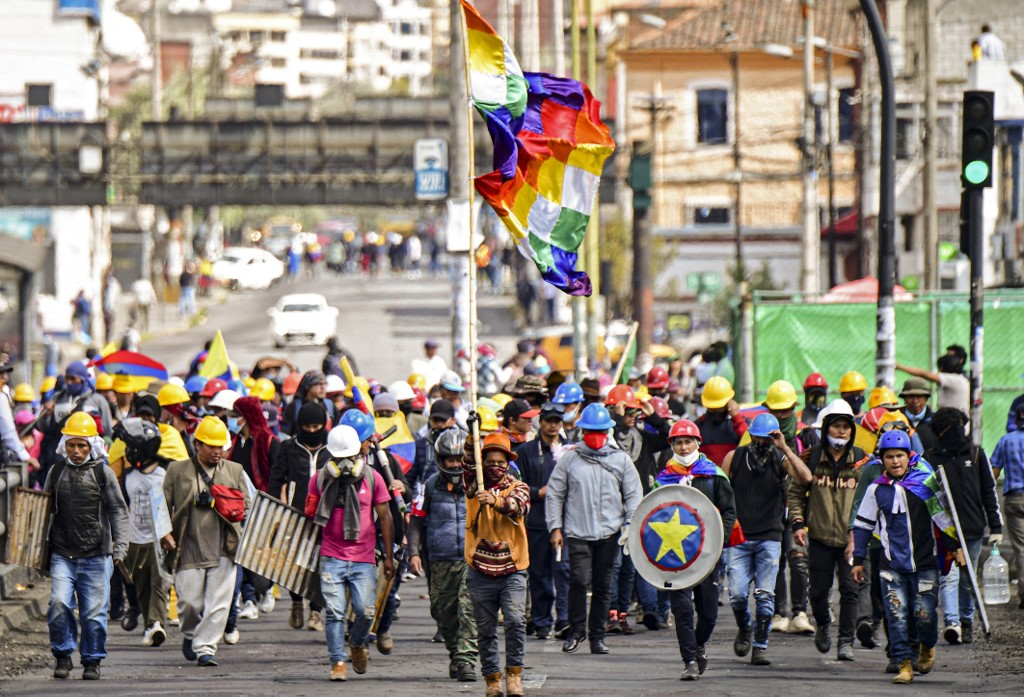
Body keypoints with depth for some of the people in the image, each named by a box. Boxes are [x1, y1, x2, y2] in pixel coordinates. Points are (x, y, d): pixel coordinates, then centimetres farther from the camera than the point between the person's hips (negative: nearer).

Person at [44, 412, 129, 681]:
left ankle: (92, 661, 16)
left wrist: (120, 547, -5)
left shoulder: (103, 474, 1)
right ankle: (63, 656, 2)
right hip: (62, 555, 1)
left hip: (96, 555, -1)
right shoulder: (56, 472, 8)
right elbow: (46, 512, 18)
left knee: (94, 611, 1)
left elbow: (118, 512, 3)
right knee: (59, 603, -14)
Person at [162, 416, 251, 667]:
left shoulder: (234, 471, 13)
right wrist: (164, 533, -5)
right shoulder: (177, 470, 7)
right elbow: (163, 505, 8)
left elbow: (247, 505, 17)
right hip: (189, 549, -1)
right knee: (189, 601, -2)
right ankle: (190, 635, 26)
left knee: (218, 604, -6)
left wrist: (238, 512, -5)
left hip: (224, 550, 1)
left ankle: (205, 648, 0)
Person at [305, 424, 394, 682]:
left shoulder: (372, 478, 3)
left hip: (364, 558, 0)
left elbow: (384, 517, 8)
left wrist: (389, 556, 7)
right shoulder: (320, 479, 4)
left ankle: (359, 644, 24)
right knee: (334, 612, -8)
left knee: (365, 611, -7)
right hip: (332, 557, 0)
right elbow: (310, 515, 13)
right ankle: (338, 662, 0)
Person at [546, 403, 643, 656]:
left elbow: (634, 495, 12)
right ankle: (576, 631, 1)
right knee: (579, 580, -14)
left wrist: (631, 525, 1)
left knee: (603, 585, 4)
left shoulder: (621, 460, 9)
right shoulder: (570, 459, 6)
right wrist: (555, 527, 4)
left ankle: (597, 635, 13)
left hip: (609, 533, 1)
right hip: (577, 531, -1)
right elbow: (554, 494, 10)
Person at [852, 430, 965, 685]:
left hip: (925, 562, -1)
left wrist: (955, 545, 6)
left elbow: (943, 515, 7)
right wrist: (858, 560, 12)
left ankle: (927, 647, 28)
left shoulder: (925, 482, -1)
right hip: (892, 565, 1)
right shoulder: (876, 489, 5)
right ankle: (905, 664, -1)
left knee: (924, 614, -2)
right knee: (897, 615, -7)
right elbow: (863, 525, 13)